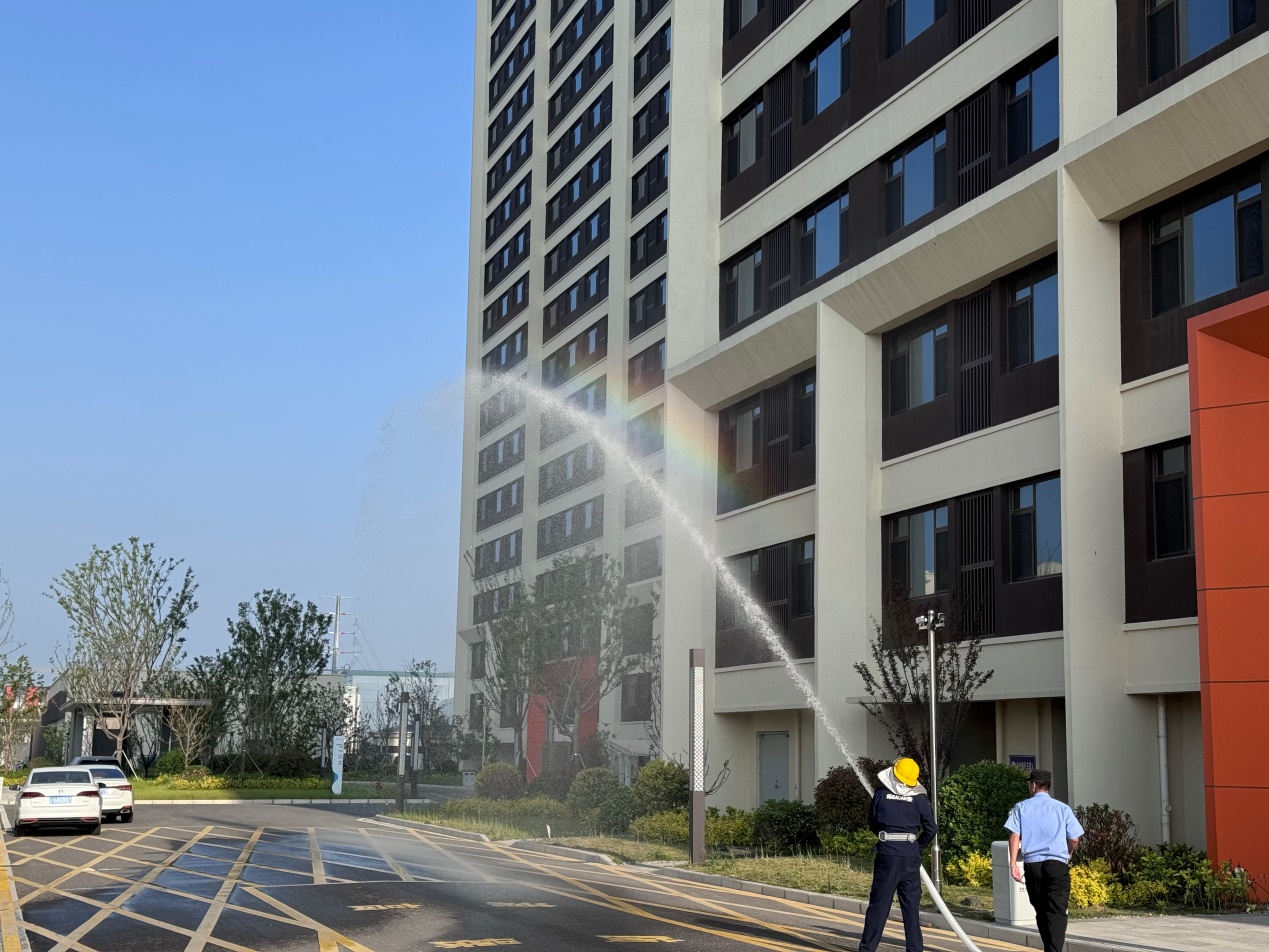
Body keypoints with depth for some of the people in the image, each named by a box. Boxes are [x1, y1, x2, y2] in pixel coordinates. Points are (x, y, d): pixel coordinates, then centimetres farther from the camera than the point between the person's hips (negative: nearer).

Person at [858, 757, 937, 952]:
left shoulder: (881, 794, 0)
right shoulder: (919, 798, -1)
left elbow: (872, 824, 9)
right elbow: (931, 829, 2)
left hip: (886, 855, 0)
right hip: (910, 857, 0)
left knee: (878, 903, 4)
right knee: (911, 906, 8)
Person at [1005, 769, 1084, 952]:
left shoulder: (1021, 807, 7)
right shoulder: (1063, 808, 6)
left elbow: (1014, 835, -3)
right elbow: (1074, 839, 5)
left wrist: (1013, 863, -5)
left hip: (1032, 864, 1)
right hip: (1058, 865, -1)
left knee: (1041, 911, 15)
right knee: (1057, 911, -6)